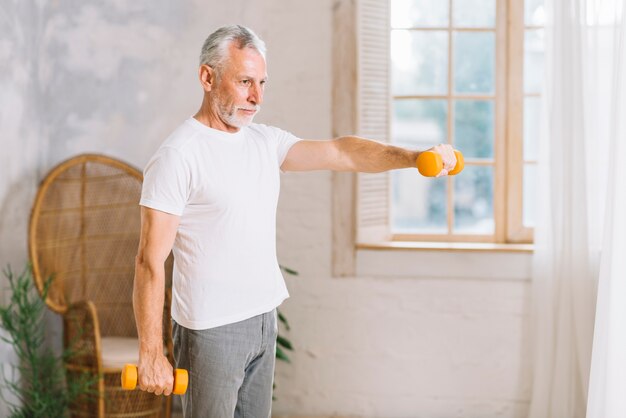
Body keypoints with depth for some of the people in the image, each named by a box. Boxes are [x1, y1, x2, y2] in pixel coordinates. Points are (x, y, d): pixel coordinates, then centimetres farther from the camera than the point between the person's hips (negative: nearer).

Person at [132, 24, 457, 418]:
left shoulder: (266, 141, 8)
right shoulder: (178, 156, -15)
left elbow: (341, 152, -1)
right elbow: (151, 261, -16)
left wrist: (412, 156, -17)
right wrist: (151, 354, -18)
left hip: (264, 319, 7)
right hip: (211, 329, -7)